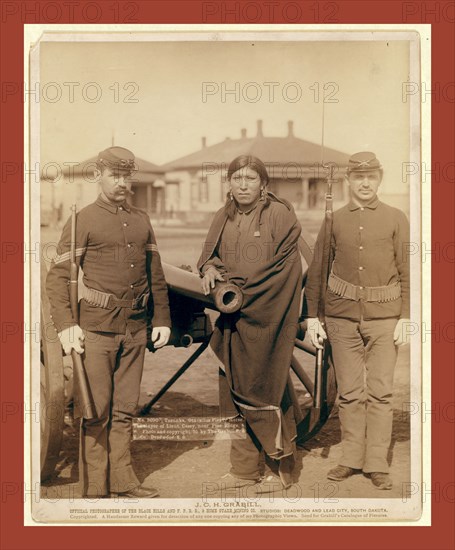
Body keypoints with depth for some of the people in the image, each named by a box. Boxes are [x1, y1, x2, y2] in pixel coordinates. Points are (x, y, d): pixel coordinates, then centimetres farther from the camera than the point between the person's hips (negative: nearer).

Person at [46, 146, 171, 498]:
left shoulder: (142, 221, 14)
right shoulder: (83, 221, -2)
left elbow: (156, 276, 18)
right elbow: (58, 276, -6)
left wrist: (162, 320, 14)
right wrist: (65, 324, -16)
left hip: (136, 329, 5)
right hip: (96, 328, -5)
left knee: (125, 410, 12)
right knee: (95, 411, 1)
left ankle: (122, 480, 23)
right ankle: (94, 489, 12)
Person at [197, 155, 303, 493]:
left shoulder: (280, 215, -6)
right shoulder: (224, 218, 11)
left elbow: (284, 268, -9)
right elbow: (209, 253, 15)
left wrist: (241, 288, -12)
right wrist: (209, 269, -9)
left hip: (267, 316, -6)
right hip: (232, 319, 6)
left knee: (265, 388, -1)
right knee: (235, 391, 9)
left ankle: (281, 467, 15)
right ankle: (245, 468, 21)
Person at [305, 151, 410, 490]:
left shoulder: (396, 219, 5)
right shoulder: (334, 221, 7)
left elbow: (407, 272, 4)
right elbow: (316, 272, 9)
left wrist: (405, 317, -3)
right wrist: (313, 316, 4)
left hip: (384, 317, -1)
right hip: (342, 316, 1)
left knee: (380, 392, 0)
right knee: (350, 393, 7)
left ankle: (377, 463, 9)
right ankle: (352, 459, 18)